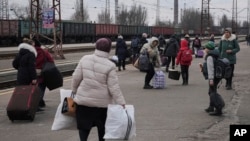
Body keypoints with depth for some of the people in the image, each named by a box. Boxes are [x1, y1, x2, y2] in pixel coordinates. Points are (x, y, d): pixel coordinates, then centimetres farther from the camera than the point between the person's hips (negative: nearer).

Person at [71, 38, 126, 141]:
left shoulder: (85, 59, -5)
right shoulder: (110, 66, -12)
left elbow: (76, 77, 0)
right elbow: (114, 88, -14)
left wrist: (74, 90, 16)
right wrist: (122, 103, -9)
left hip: (83, 101, 1)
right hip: (102, 103, -1)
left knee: (83, 126, 10)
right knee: (102, 129, 17)